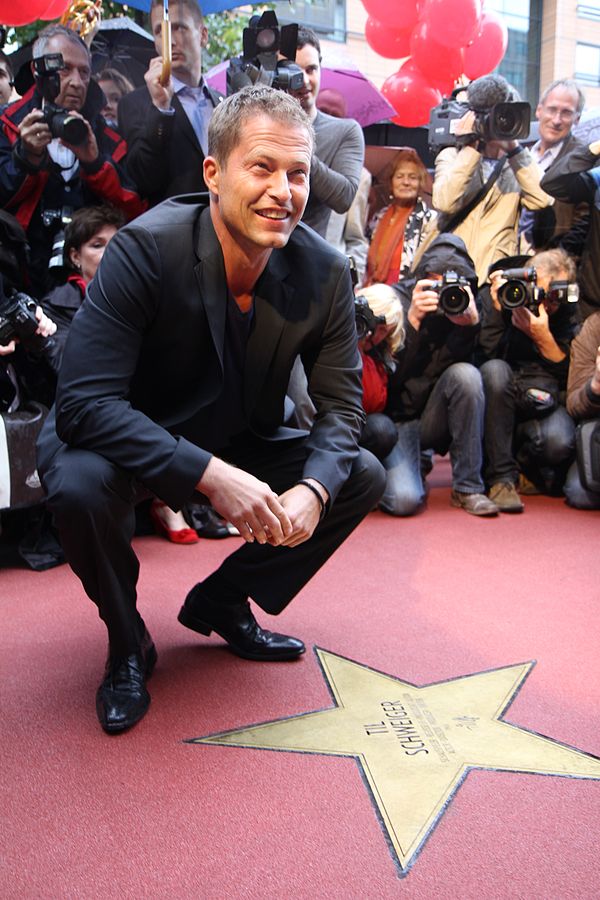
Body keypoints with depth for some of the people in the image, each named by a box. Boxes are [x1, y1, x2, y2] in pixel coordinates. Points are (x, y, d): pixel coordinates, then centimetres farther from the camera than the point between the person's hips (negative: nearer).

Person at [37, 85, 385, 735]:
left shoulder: (324, 273, -14)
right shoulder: (145, 249, -27)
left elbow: (342, 405, -7)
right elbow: (83, 402, -32)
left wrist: (312, 488, -28)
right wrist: (210, 475, -41)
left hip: (239, 447, 5)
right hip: (130, 445, -4)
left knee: (363, 477, -6)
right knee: (81, 485, -35)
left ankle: (221, 602, 12)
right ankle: (127, 643, -2)